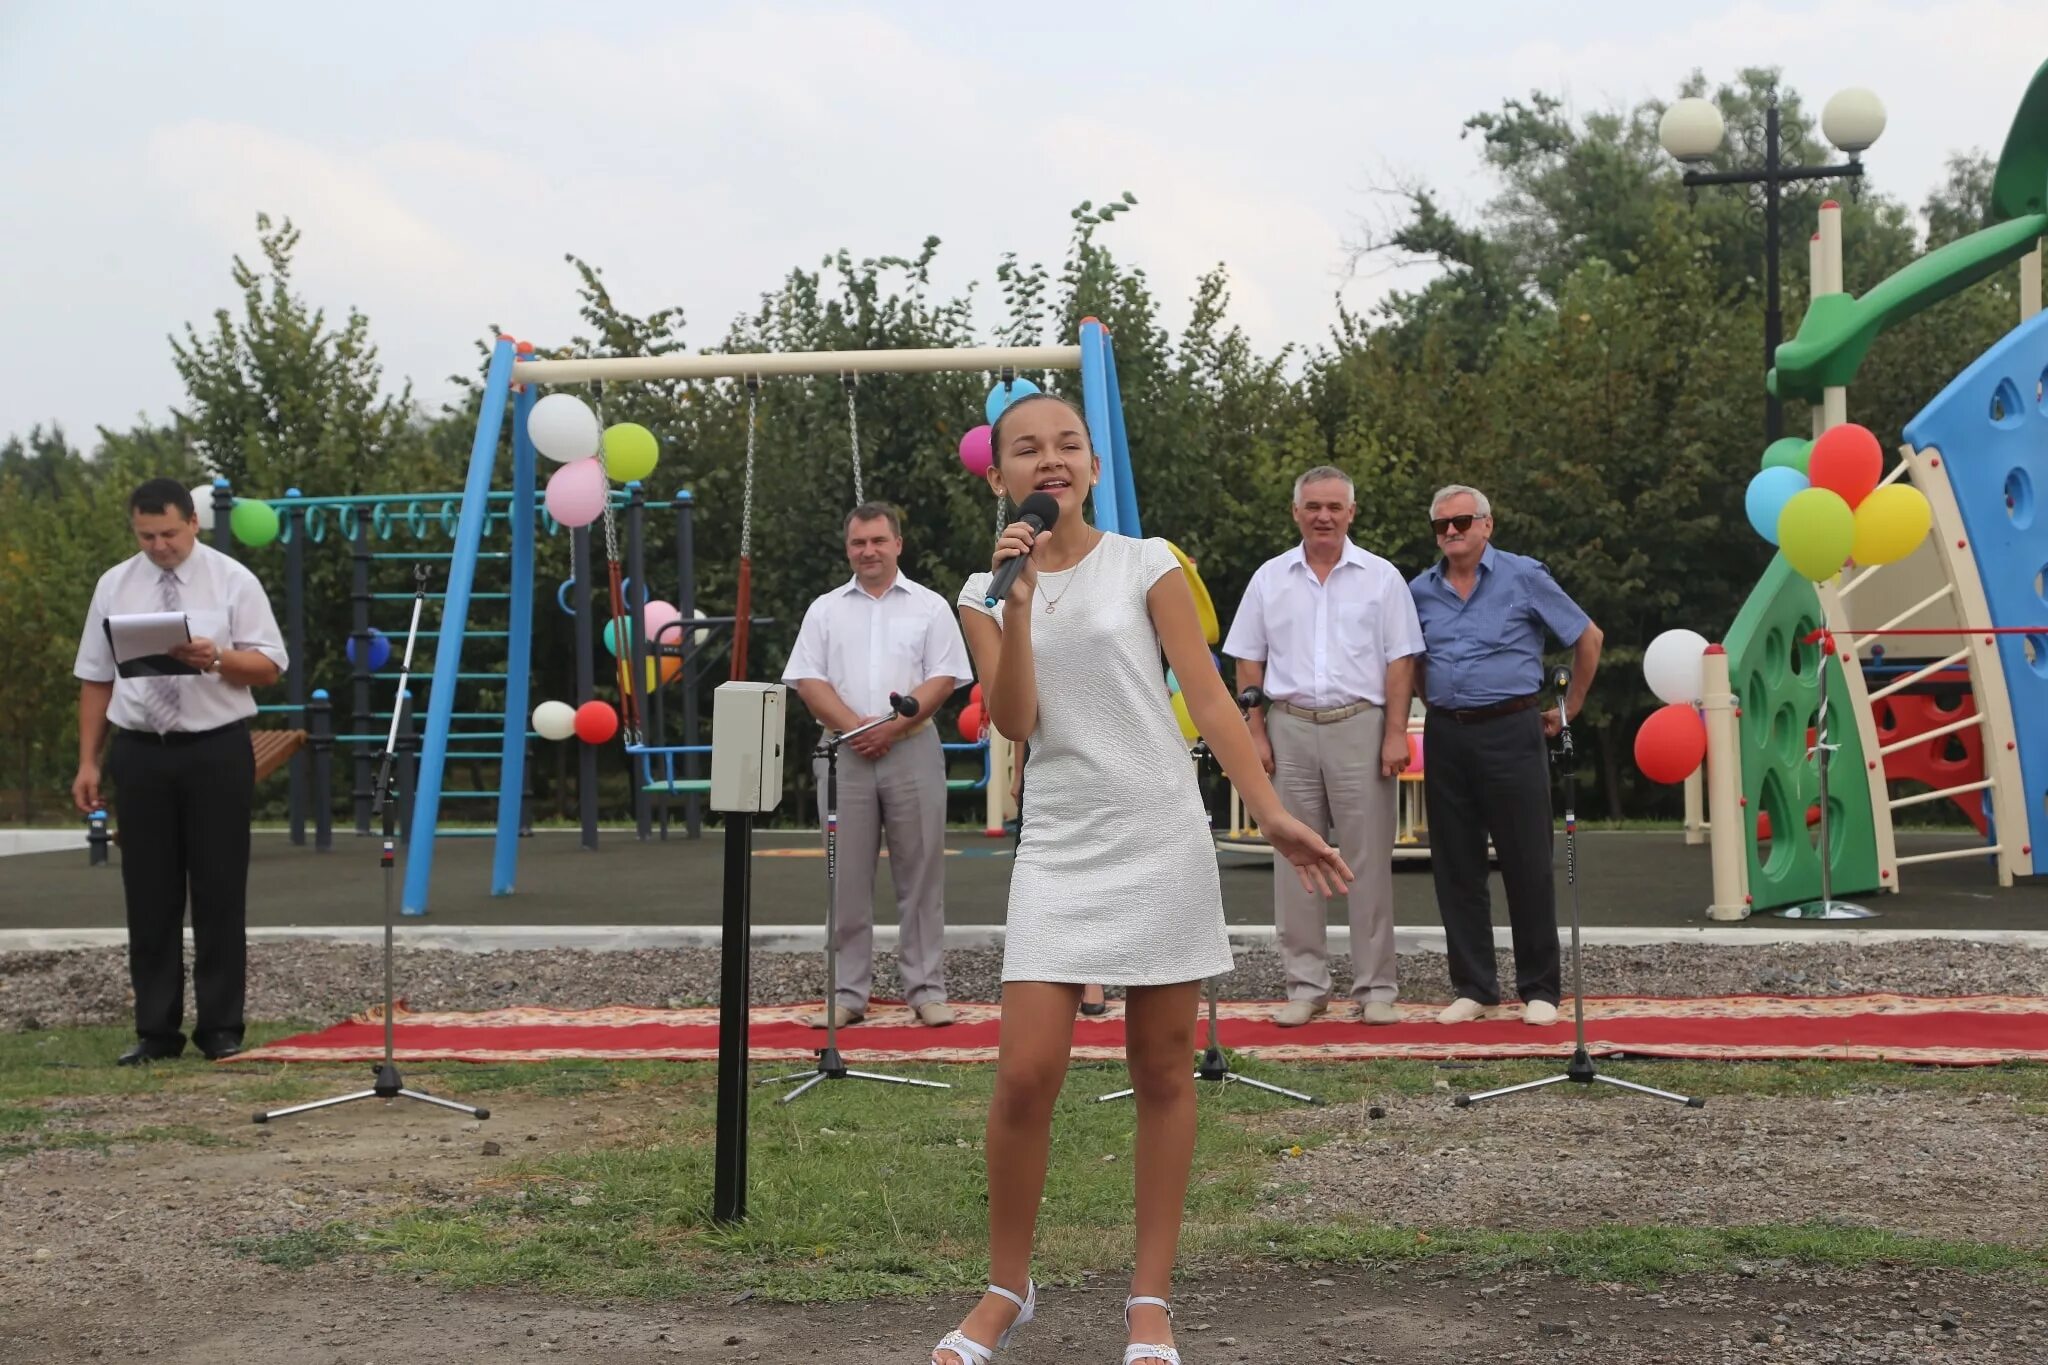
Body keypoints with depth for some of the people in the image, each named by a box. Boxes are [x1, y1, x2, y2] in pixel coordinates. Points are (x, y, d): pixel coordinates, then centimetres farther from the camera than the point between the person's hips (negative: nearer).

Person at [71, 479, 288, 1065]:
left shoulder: (232, 581, -2)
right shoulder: (114, 585, 6)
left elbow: (270, 666, -5)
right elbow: (95, 680, 8)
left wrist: (215, 657, -23)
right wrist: (88, 761, 3)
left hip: (216, 752, -2)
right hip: (140, 753, 2)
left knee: (220, 894, 2)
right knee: (149, 897, 4)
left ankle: (221, 1027, 10)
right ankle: (155, 1030, 11)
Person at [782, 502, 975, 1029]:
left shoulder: (929, 606, 7)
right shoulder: (825, 610, 11)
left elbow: (944, 679, -1)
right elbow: (808, 680, 3)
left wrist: (893, 726, -12)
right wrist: (856, 727, -11)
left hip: (912, 750, -1)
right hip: (844, 753, 1)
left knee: (920, 873, 0)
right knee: (847, 877, 2)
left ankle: (927, 989, 5)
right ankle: (847, 993, 7)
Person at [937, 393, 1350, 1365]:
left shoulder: (1145, 565, 1)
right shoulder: (987, 594, 8)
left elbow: (1208, 698, -2)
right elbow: (1014, 722, -4)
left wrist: (1271, 812, -10)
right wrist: (1016, 601, -12)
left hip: (1160, 839, -1)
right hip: (1059, 848, 1)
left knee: (1162, 1072, 4)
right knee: (1026, 1073, -7)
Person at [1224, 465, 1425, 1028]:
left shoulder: (1381, 577, 5)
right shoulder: (1270, 579, 10)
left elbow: (1400, 661, 1)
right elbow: (1249, 662, 10)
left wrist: (1396, 733, -7)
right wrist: (1256, 734, 2)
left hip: (1359, 727, -2)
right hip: (1290, 728, 2)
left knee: (1369, 860, -1)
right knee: (1295, 861, 4)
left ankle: (1375, 987, 5)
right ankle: (1305, 986, 10)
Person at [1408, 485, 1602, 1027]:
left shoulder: (1523, 576, -2)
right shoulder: (1422, 590, 9)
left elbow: (1588, 638, 5)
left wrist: (1569, 708, 7)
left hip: (1510, 732, -4)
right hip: (1446, 735, 4)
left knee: (1528, 866, -1)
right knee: (1456, 868, 6)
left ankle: (1541, 990, 7)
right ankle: (1473, 988, 14)